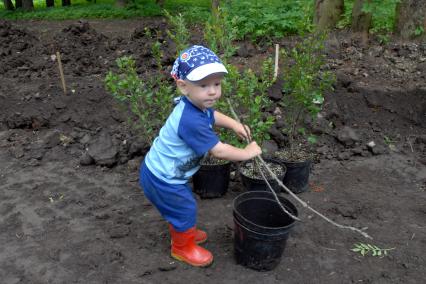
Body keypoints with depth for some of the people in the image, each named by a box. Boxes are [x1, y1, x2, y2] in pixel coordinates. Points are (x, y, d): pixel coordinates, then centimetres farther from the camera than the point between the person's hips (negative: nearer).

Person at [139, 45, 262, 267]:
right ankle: (183, 247, 36)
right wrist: (247, 152, -17)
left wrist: (233, 124, 6)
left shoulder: (197, 105, -7)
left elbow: (212, 116, 18)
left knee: (182, 207, 29)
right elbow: (218, 151, -30)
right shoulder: (192, 121, -38)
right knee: (185, 210, 10)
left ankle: (184, 232, 55)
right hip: (162, 180, -9)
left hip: (160, 171, 9)